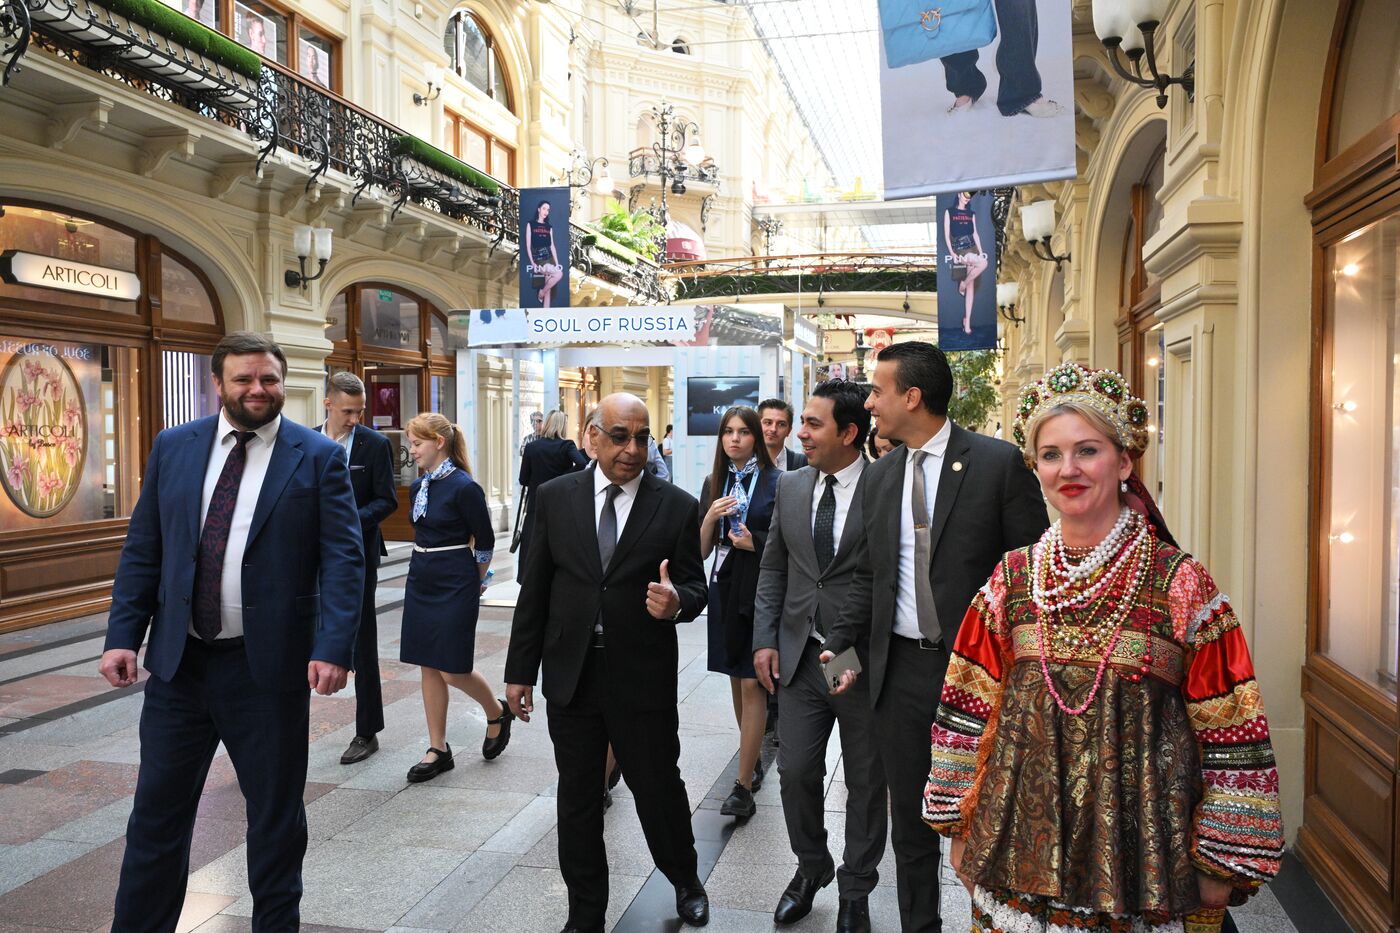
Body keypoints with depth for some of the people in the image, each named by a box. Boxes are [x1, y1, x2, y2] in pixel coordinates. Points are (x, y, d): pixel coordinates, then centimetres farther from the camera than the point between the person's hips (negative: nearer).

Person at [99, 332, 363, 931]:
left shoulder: (318, 457, -5)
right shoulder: (173, 447, 6)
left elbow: (343, 559, -10)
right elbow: (142, 549, 8)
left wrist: (333, 648, -19)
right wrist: (123, 634, -1)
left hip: (269, 663, -3)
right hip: (178, 658, 3)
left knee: (276, 813, 12)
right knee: (157, 811, 13)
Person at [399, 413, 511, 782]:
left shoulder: (464, 487, -15)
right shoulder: (418, 486, 7)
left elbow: (485, 541, -8)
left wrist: (474, 580, 5)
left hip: (455, 586, -7)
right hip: (421, 582, 8)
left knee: (453, 670, -4)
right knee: (429, 666, 9)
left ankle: (497, 713, 25)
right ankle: (438, 750, 18)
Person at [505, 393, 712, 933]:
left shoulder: (677, 506, -5)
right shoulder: (556, 496, 0)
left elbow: (695, 589, -1)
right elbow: (536, 589, 4)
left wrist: (677, 601, -25)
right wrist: (521, 669, 4)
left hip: (644, 679, -2)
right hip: (570, 676, 2)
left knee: (659, 790, 11)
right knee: (576, 798, 14)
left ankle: (686, 881, 41)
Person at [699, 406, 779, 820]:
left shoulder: (776, 482, -6)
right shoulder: (713, 484, 9)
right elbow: (702, 551, 7)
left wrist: (755, 543, -17)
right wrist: (710, 517, -10)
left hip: (762, 589, -5)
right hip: (725, 588, 5)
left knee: (752, 684, -6)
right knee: (737, 681, 14)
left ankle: (744, 786, -2)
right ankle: (753, 759, 31)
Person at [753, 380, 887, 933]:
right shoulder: (790, 487, 4)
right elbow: (773, 569, 11)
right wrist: (764, 640, 3)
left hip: (865, 660, -4)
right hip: (800, 657, 4)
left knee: (865, 783, 12)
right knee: (796, 770, 9)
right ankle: (811, 868, 36)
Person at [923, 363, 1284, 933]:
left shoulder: (1180, 583, -8)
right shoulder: (1012, 579, 1)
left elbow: (1229, 734, -5)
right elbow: (972, 707, 5)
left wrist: (1221, 864, -4)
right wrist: (961, 826, 7)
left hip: (1138, 847, -2)